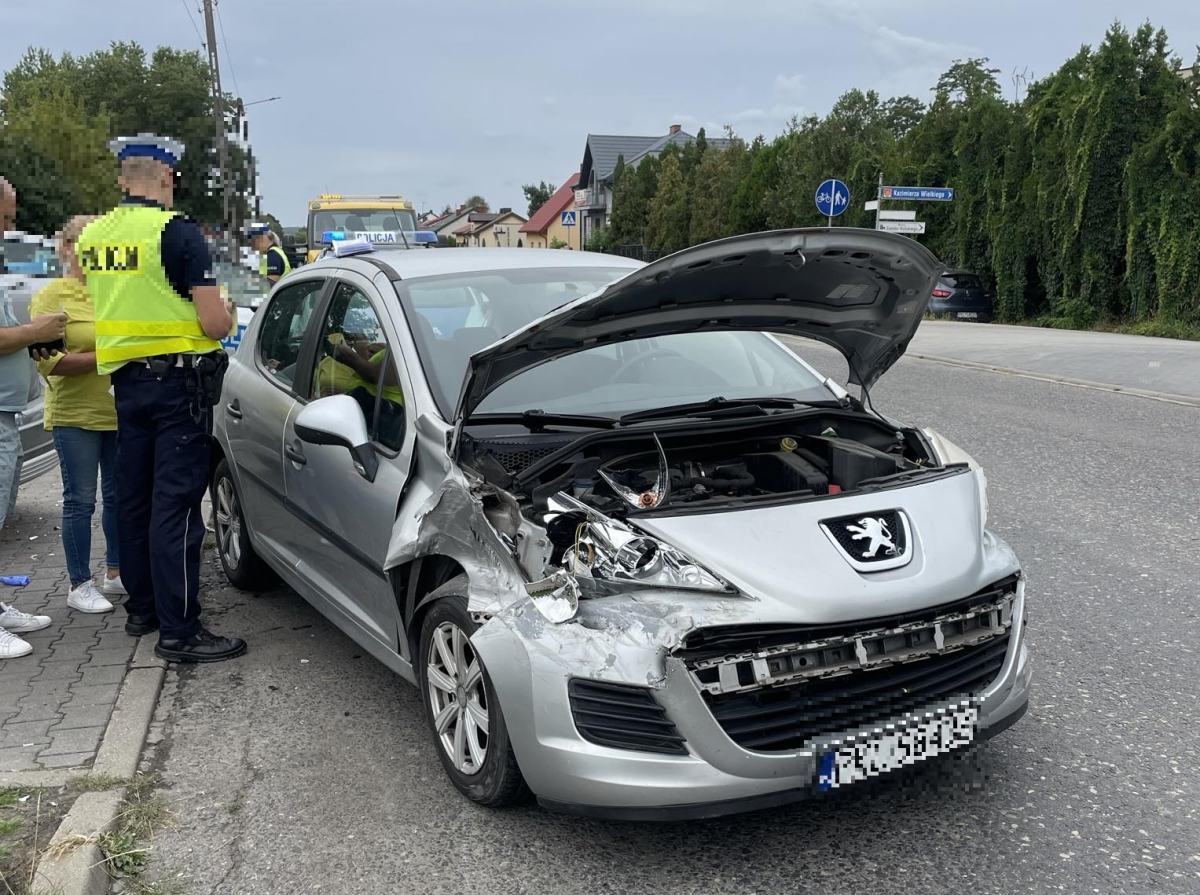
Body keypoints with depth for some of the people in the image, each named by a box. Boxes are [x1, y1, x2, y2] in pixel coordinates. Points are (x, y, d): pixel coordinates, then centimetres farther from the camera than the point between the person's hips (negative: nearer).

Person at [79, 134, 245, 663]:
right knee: (175, 506, -6)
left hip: (126, 381, 7)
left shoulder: (92, 236, 7)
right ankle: (179, 632, -3)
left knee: (134, 498, 16)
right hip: (179, 384, -7)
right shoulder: (177, 232, -15)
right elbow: (214, 324, -17)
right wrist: (226, 313, 4)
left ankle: (141, 607, 27)